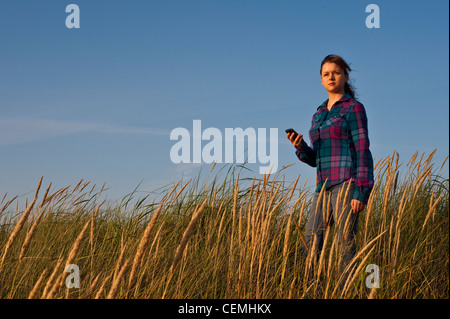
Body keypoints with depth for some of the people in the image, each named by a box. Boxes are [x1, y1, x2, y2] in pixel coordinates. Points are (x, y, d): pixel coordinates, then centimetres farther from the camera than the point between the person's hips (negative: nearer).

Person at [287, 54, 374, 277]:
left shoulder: (354, 109, -1)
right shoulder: (319, 115, 20)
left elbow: (363, 152, -7)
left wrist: (361, 192, -16)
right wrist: (299, 146, -1)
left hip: (348, 182, -7)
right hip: (325, 186, 7)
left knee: (345, 243, -10)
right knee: (311, 242, -2)